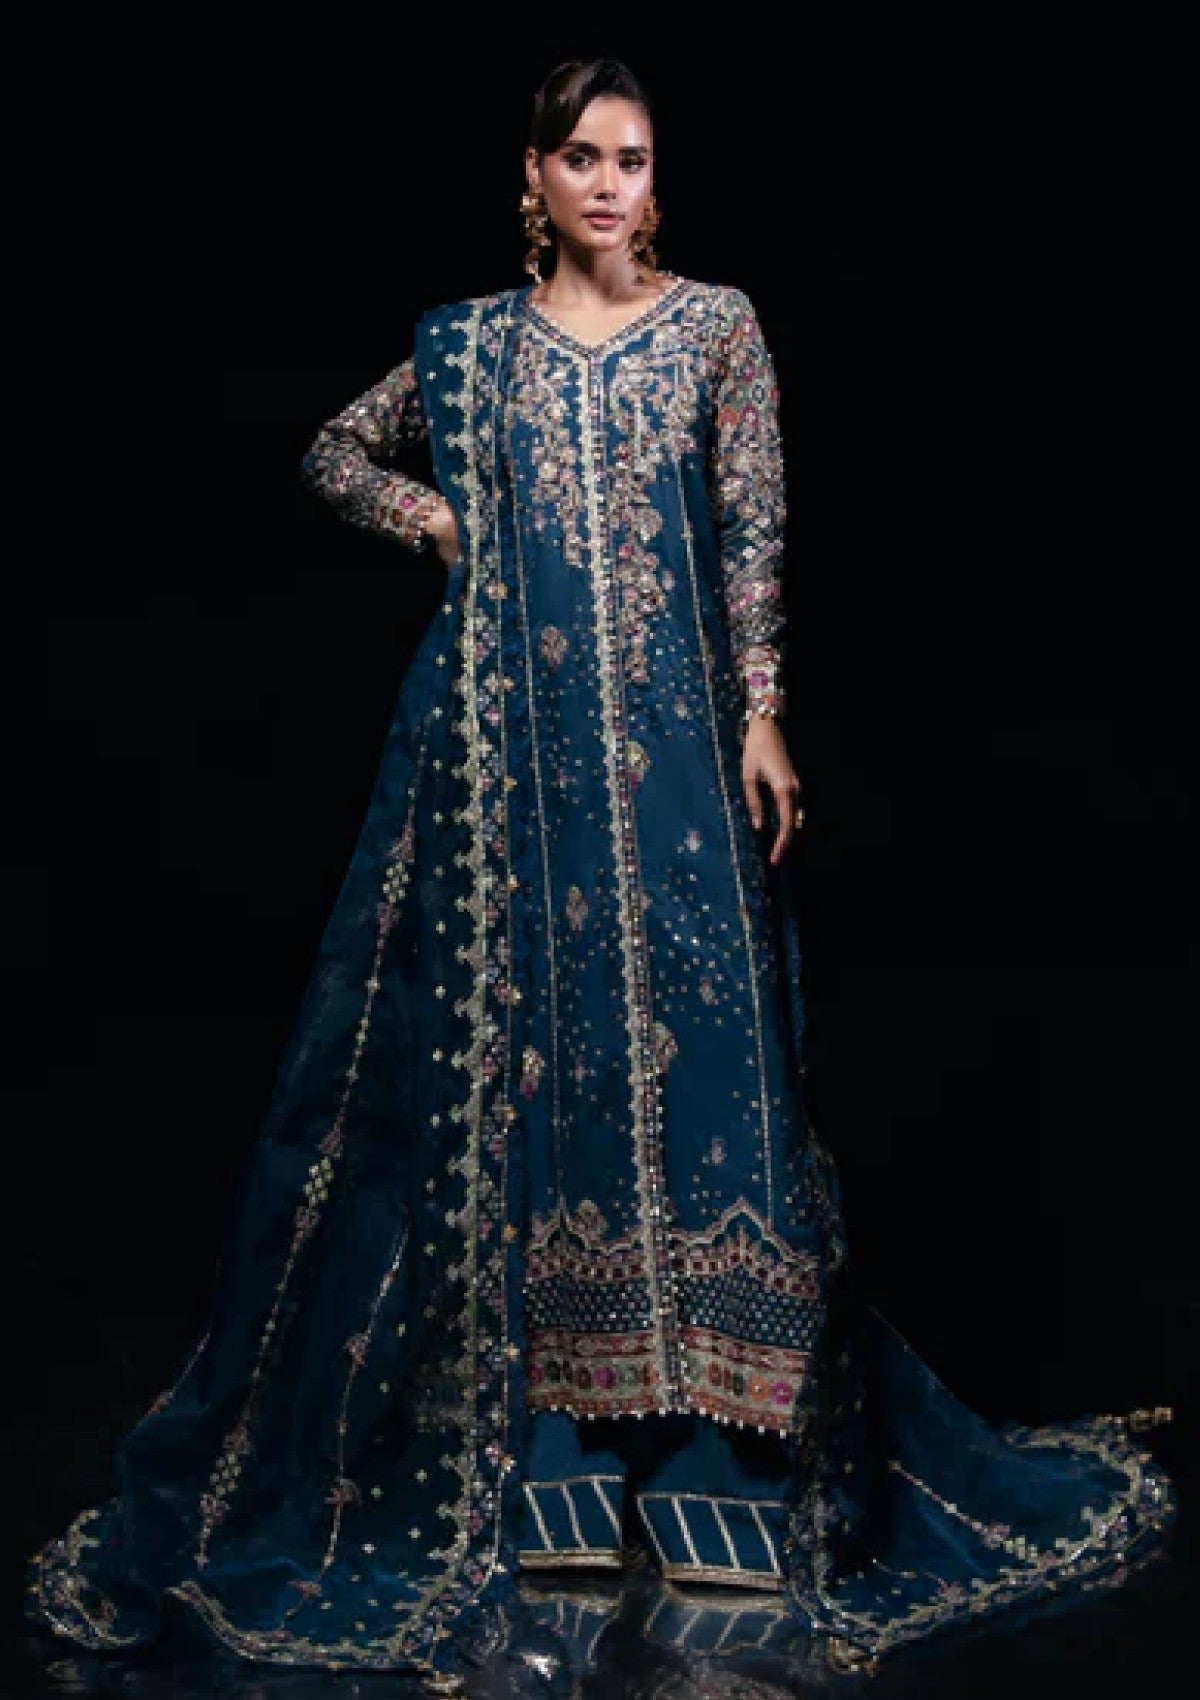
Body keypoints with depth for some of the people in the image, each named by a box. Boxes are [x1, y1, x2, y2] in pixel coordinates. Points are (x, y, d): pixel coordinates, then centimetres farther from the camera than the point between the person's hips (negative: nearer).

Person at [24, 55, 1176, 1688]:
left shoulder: (719, 323, 7)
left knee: (690, 1035, -3)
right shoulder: (473, 339, 10)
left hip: (671, 738, -1)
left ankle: (718, 1435, 7)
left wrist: (761, 717, -6)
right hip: (506, 734, 1)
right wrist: (432, 518, 4)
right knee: (500, 1033, 1)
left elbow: (757, 532, 2)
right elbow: (336, 451, 23)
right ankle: (509, 1433, 13)